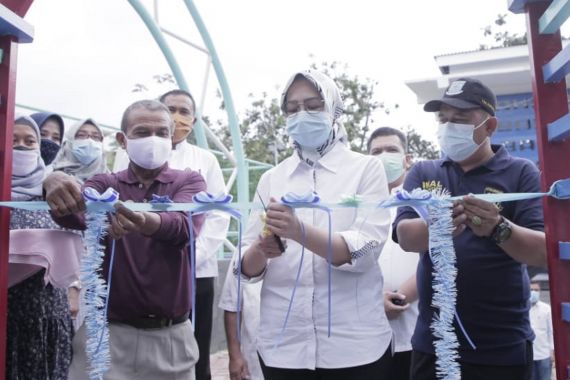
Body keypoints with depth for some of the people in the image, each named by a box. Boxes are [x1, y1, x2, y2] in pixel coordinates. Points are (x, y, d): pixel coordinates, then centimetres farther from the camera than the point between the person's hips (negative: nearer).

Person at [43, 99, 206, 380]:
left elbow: (183, 225, -21)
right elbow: (75, 215, -17)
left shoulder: (189, 182, 0)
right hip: (110, 332, 1)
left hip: (171, 336, 0)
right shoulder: (105, 184, 5)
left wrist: (146, 222, -43)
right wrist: (56, 183, -39)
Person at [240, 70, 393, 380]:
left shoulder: (366, 168, 0)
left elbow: (364, 251, -14)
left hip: (353, 343, -2)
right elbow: (247, 267, 2)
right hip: (283, 342, 2)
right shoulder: (271, 179, 6)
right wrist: (261, 251, -19)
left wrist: (300, 232, -29)